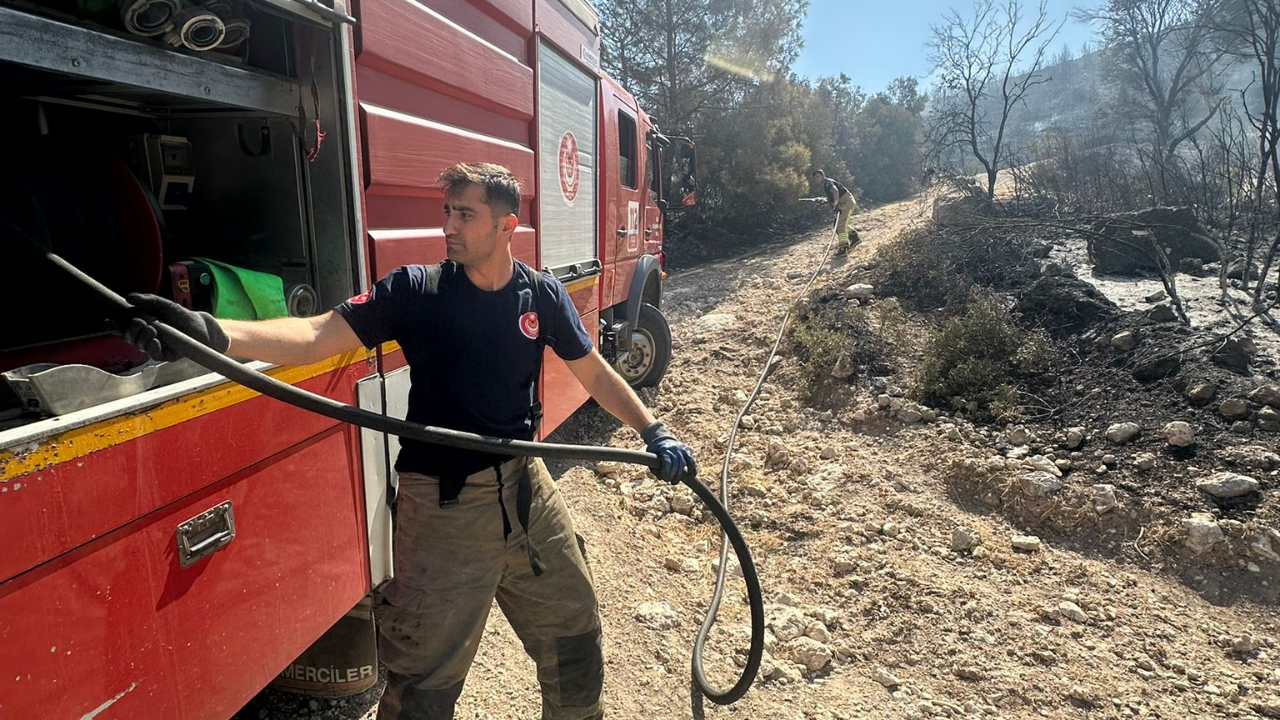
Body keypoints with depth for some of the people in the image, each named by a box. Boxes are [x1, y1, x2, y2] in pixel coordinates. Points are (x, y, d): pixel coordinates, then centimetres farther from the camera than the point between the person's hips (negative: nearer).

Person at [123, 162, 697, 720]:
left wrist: (653, 433, 0)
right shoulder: (416, 291, -10)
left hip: (526, 489, 3)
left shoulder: (542, 296, -2)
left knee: (573, 633, 21)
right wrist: (213, 333, -33)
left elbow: (595, 373, 7)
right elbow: (317, 335, -18)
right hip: (441, 507, -3)